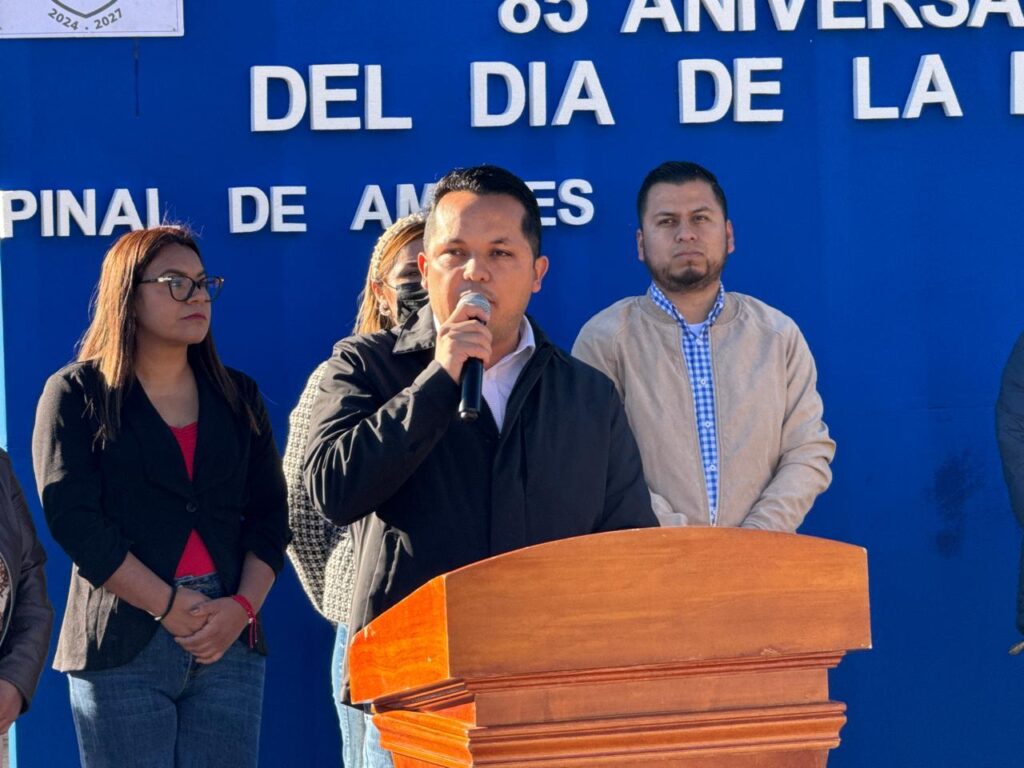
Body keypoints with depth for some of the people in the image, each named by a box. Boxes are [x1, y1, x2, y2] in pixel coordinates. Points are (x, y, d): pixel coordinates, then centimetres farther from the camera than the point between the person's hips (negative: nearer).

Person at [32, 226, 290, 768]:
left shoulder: (237, 397, 15)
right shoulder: (77, 394, 2)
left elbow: (270, 515, 10)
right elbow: (75, 520, -8)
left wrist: (242, 607, -8)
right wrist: (171, 608, -13)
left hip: (230, 641, 4)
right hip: (122, 644, -3)